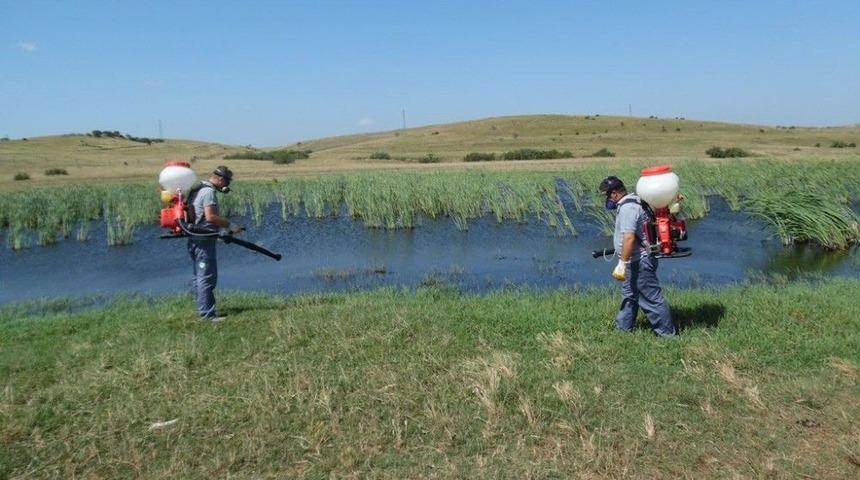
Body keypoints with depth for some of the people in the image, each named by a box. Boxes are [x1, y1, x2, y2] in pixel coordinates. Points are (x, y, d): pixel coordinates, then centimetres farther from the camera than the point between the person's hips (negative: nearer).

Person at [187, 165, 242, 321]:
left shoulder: (199, 190, 17)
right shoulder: (209, 191, -14)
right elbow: (211, 217, -24)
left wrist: (225, 227, 19)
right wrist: (230, 225, -15)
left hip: (195, 240, 10)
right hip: (204, 240, -10)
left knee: (200, 277, 15)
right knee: (207, 278, -8)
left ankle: (203, 310, 23)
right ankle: (207, 314, -5)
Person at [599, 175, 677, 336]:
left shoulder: (627, 208, -22)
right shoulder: (633, 201, 10)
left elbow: (629, 238, -30)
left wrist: (622, 263, -28)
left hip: (639, 261, -11)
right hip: (636, 261, 11)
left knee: (651, 297, -1)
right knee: (629, 294, 19)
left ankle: (668, 332, 10)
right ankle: (622, 328, 31)